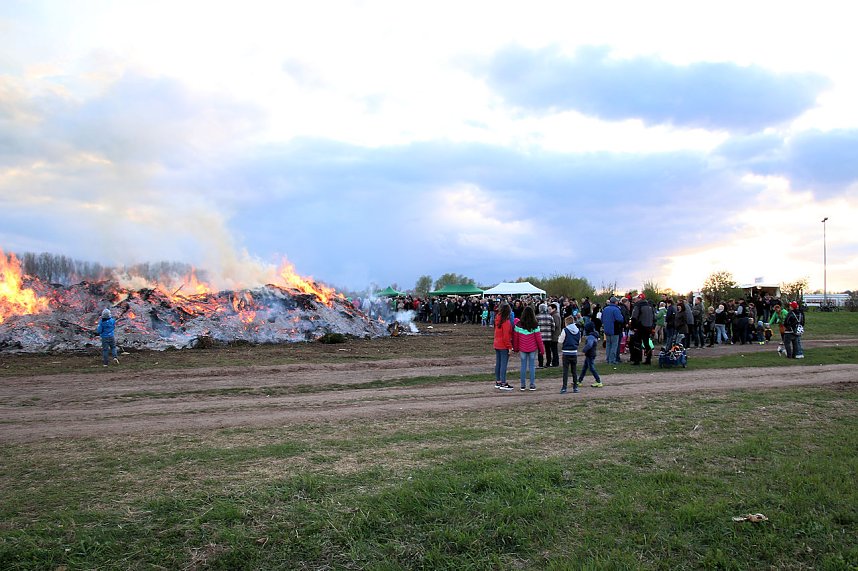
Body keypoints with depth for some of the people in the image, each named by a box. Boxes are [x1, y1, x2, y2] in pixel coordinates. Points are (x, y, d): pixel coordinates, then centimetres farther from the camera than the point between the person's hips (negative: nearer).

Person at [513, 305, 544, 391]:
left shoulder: (518, 324, -6)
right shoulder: (535, 325, -10)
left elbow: (515, 337, 0)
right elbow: (538, 338, -6)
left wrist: (516, 348, 12)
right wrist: (542, 349, 3)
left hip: (522, 348, 1)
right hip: (533, 348, -1)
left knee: (523, 366, 8)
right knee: (532, 366, 6)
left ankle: (523, 385, 11)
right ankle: (532, 385, 7)